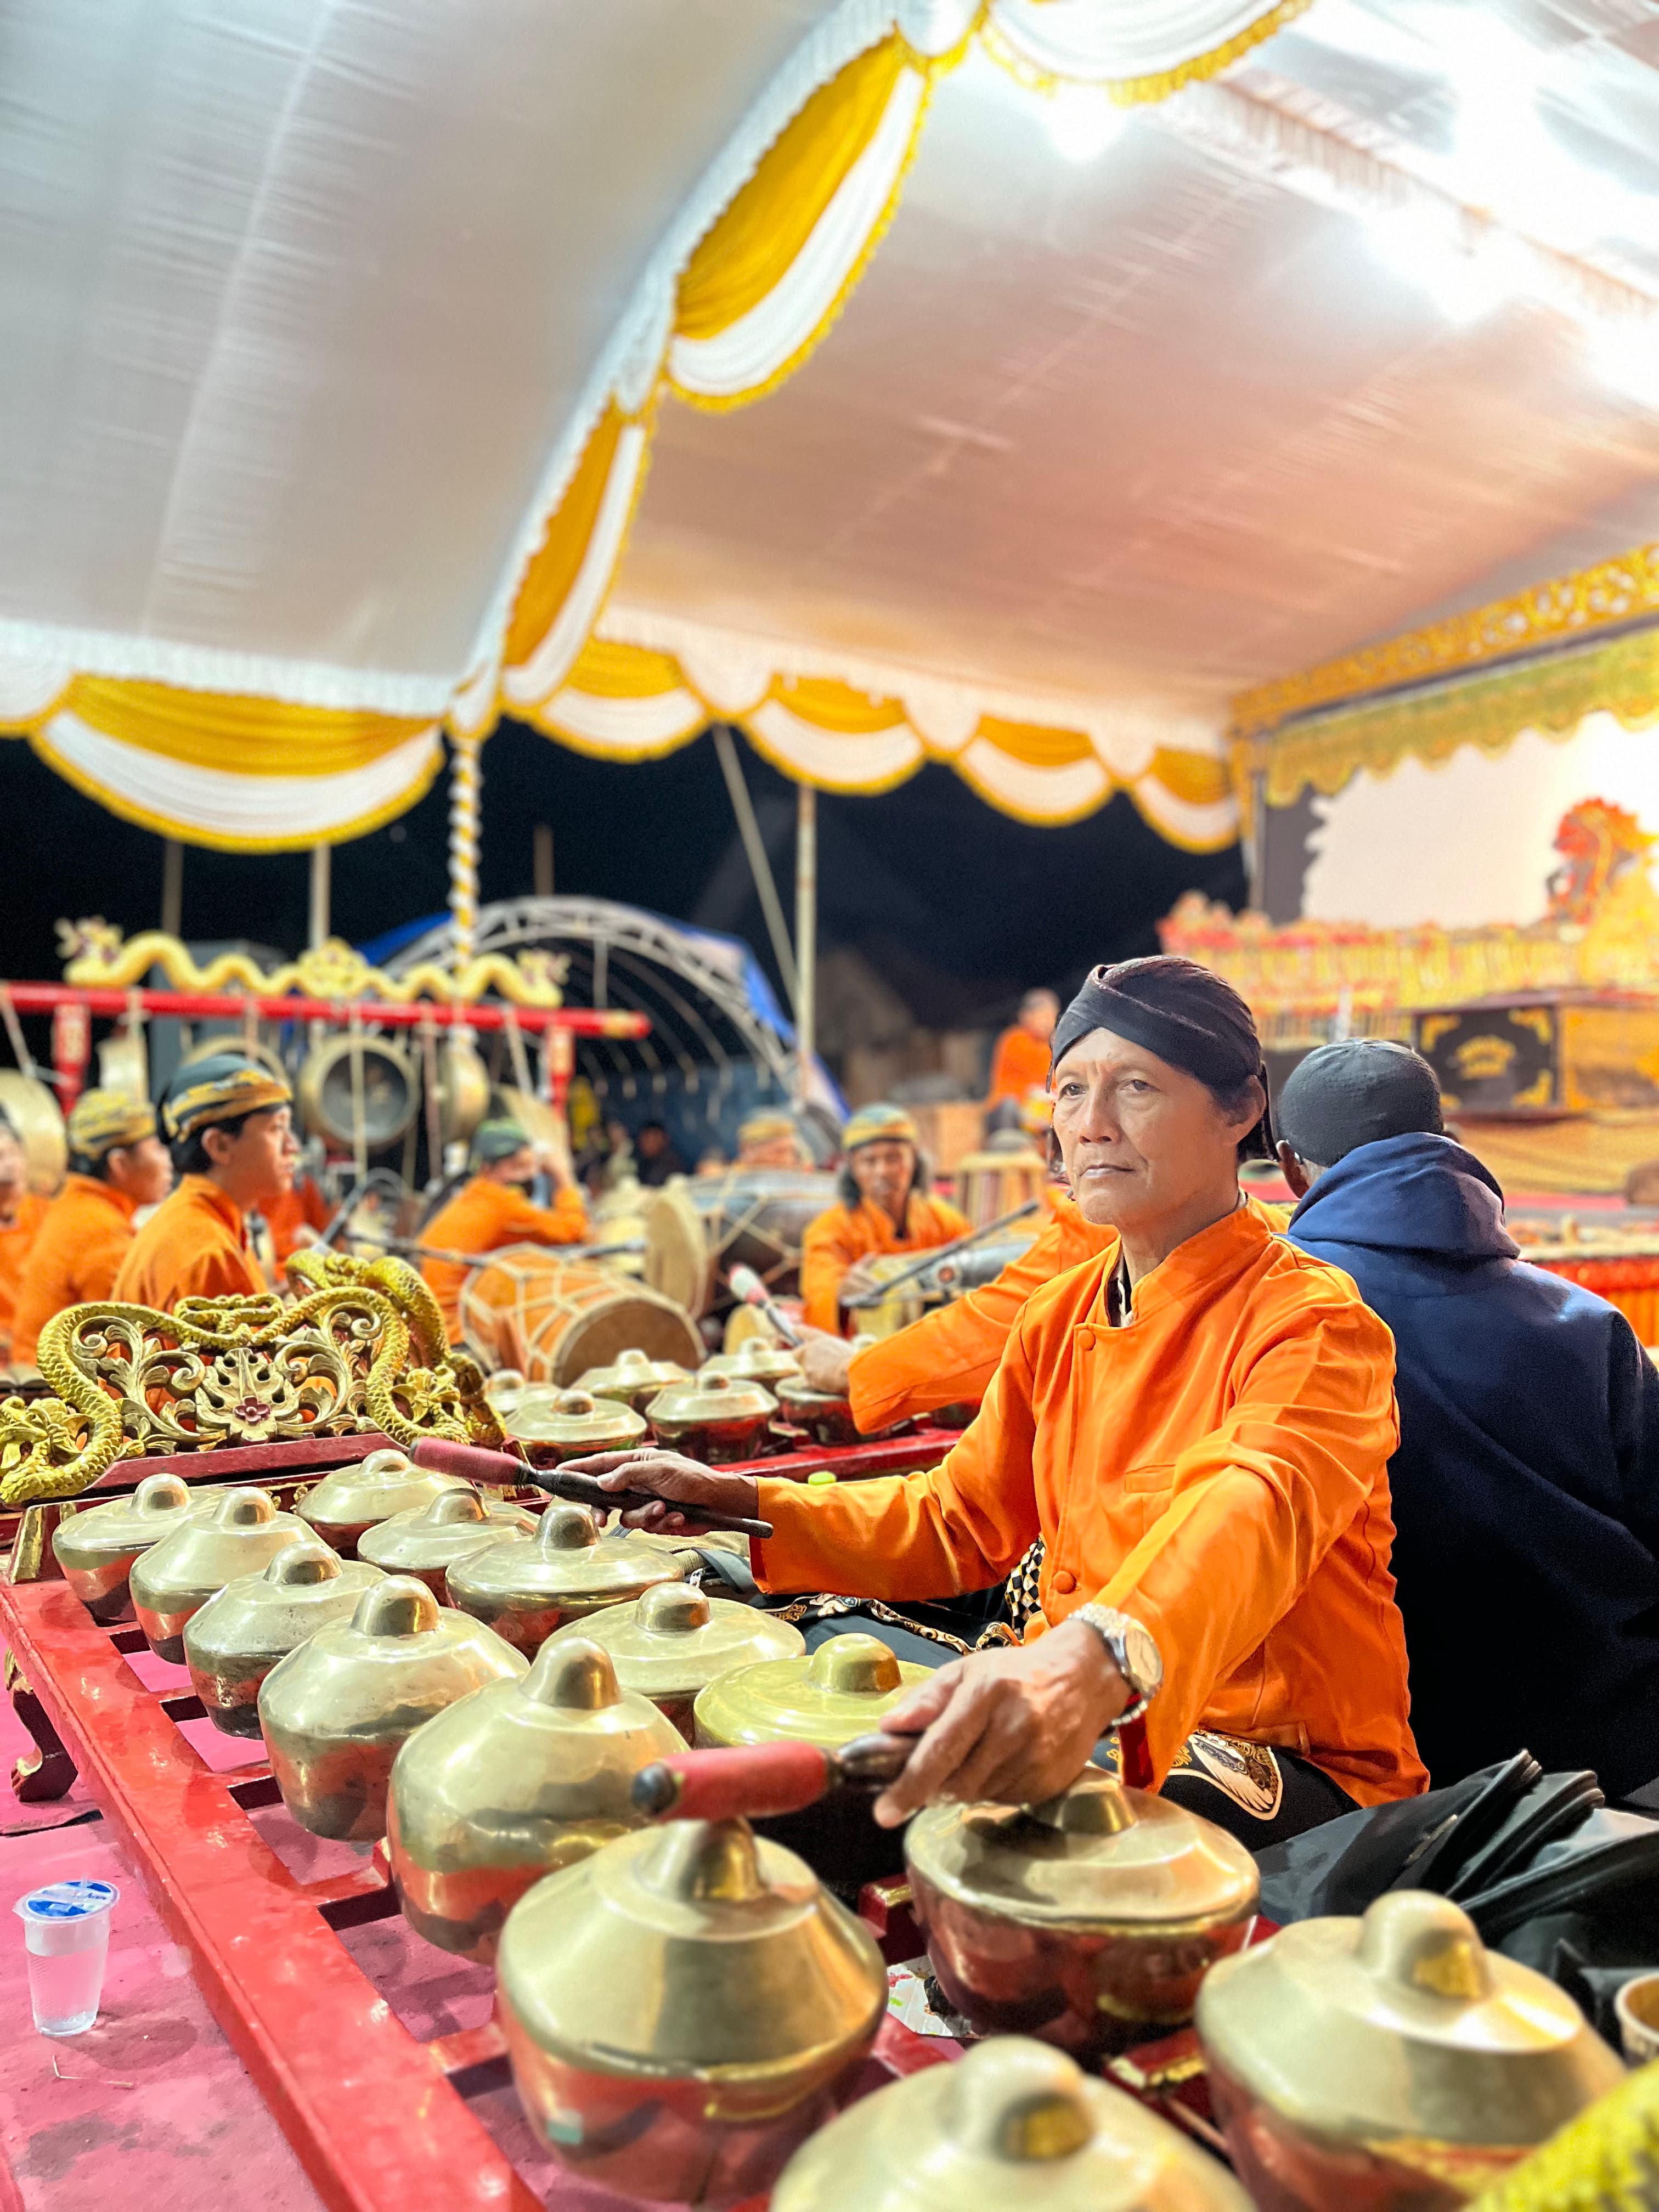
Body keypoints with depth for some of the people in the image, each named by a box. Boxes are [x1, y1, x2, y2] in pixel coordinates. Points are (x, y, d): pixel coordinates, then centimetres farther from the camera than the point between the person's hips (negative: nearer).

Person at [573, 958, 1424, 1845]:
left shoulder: (1312, 1322, -15)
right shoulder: (1059, 1316, 8)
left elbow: (1253, 1512, -36)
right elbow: (959, 1521, 11)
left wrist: (1099, 1658, -56)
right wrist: (742, 1503, 0)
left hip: (1291, 1762, -5)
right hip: (1071, 1724, 6)